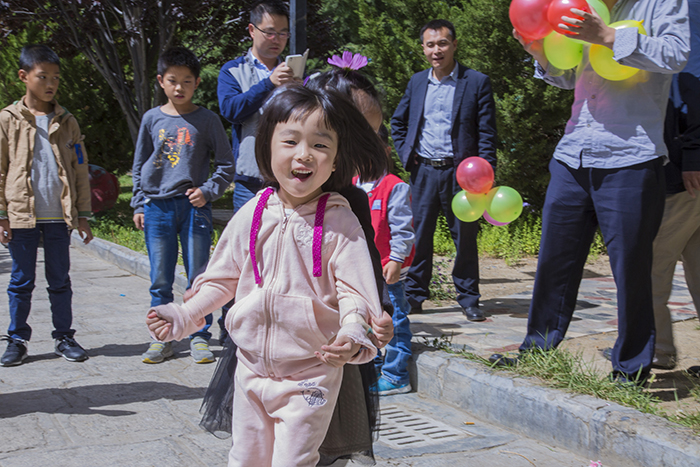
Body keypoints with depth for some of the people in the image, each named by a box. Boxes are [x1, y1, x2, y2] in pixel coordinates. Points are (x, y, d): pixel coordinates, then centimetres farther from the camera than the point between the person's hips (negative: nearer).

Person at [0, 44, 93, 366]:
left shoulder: (66, 122, 8)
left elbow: (80, 170, 9)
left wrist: (82, 215, 5)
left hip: (59, 216, 2)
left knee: (60, 280, 9)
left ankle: (63, 336, 19)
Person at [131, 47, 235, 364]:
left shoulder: (207, 120, 2)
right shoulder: (152, 119, 7)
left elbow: (226, 165, 7)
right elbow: (139, 166, 14)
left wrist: (208, 191, -7)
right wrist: (138, 205, 9)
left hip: (194, 207, -2)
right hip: (157, 207, 2)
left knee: (199, 277, 2)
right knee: (160, 281, 6)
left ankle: (199, 337, 12)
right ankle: (161, 339, 15)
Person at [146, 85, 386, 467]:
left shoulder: (339, 222, -13)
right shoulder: (252, 215, -2)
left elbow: (353, 291, -15)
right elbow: (223, 278, 10)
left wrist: (352, 333, -34)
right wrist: (185, 315, 2)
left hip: (310, 375, -4)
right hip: (251, 365, 4)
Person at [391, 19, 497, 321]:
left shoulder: (477, 83, -1)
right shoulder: (416, 82, 11)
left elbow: (487, 133, -3)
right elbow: (397, 122, 22)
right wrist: (406, 154, 7)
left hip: (459, 172, -3)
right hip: (423, 172, 3)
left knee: (465, 237, 4)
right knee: (419, 234, 6)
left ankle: (468, 299, 15)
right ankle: (414, 296, 16)